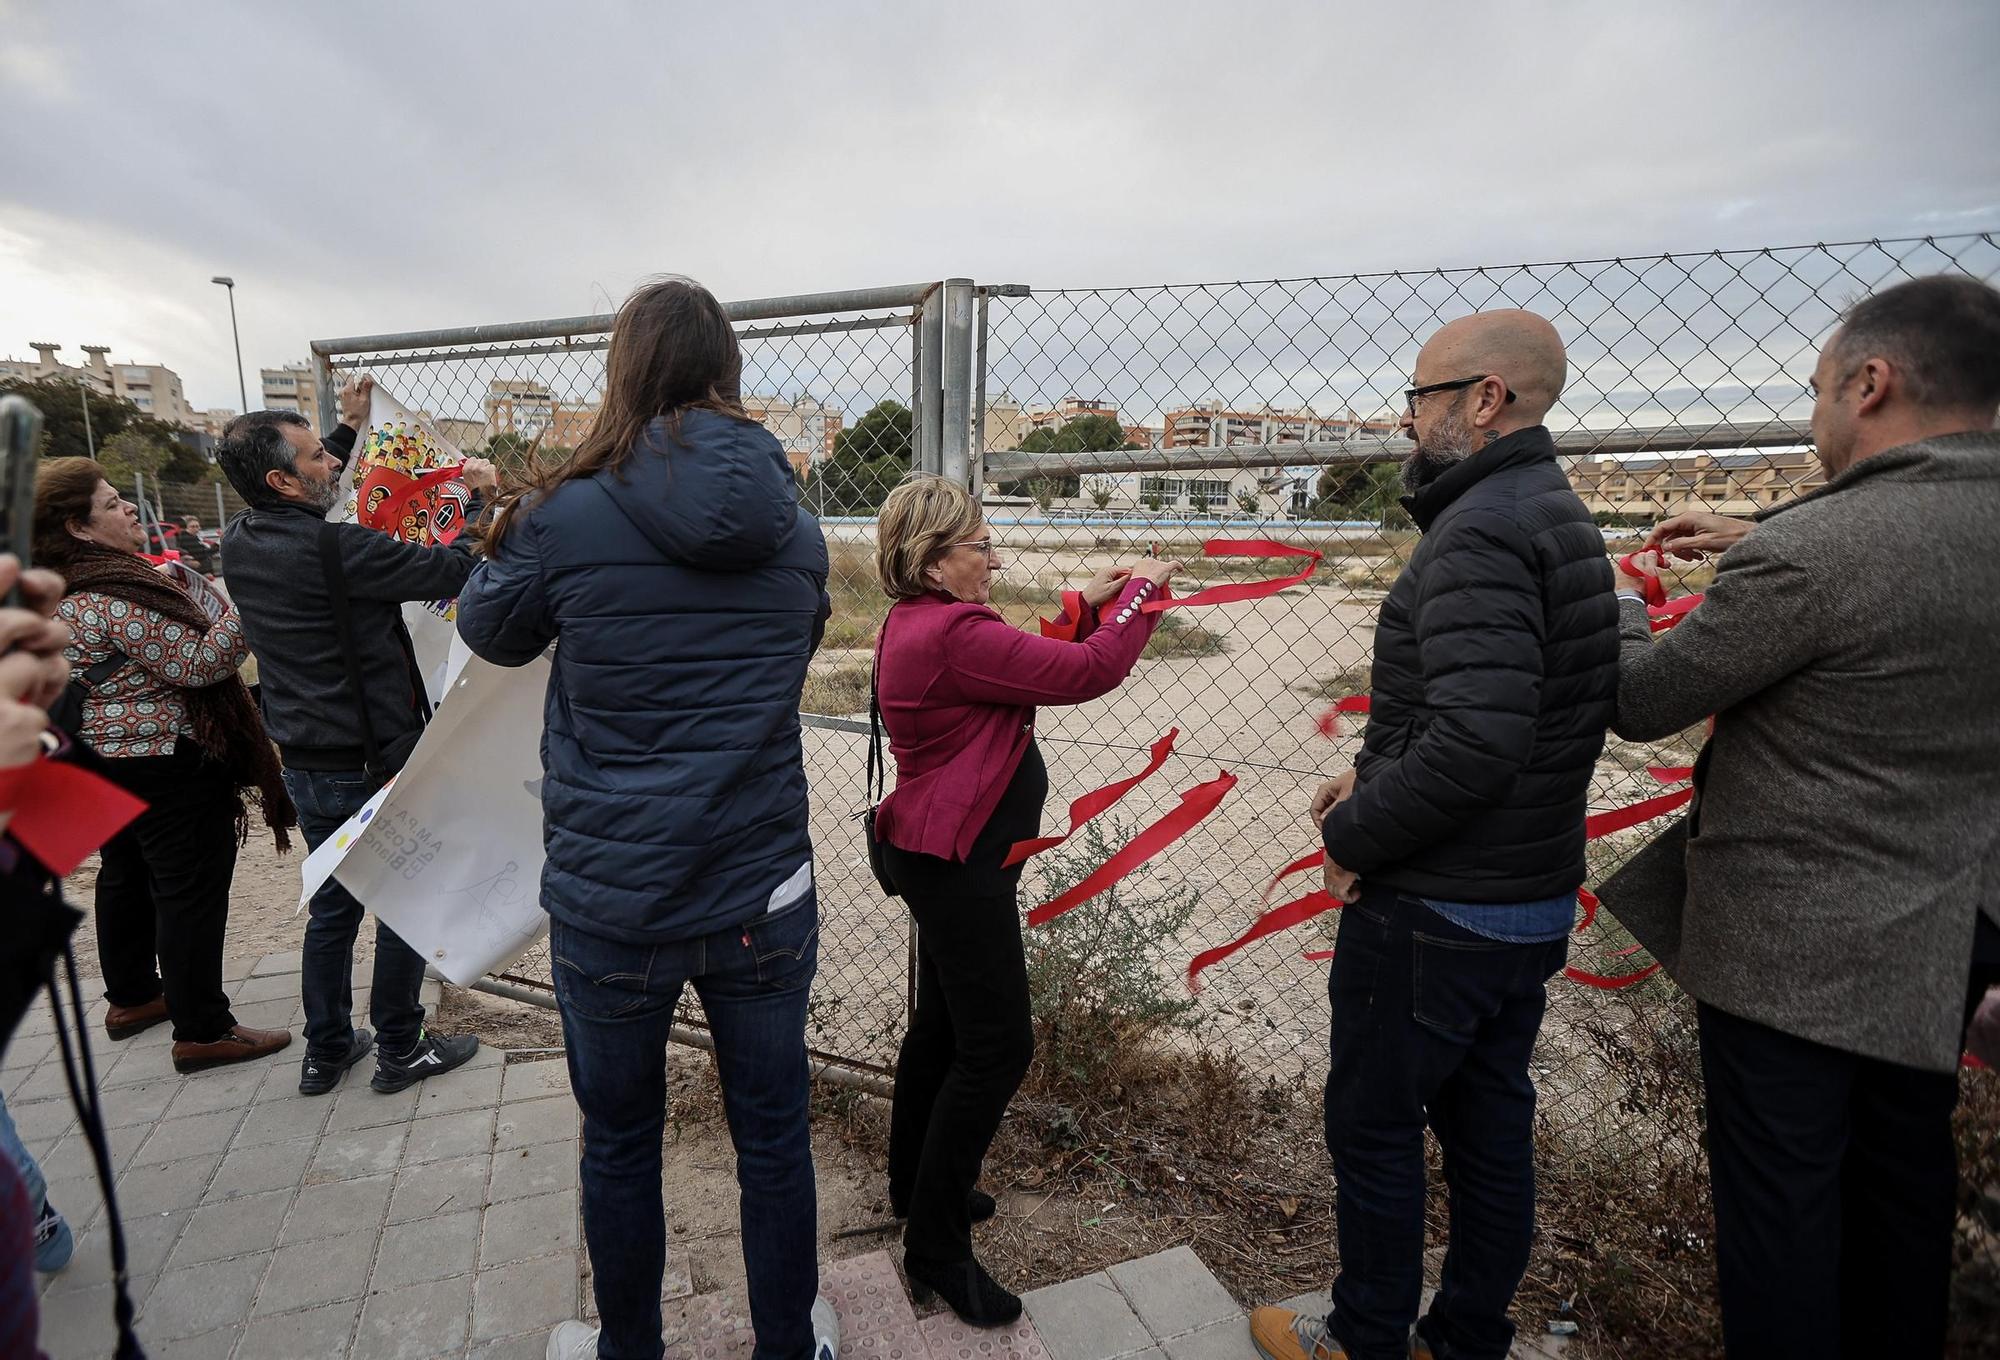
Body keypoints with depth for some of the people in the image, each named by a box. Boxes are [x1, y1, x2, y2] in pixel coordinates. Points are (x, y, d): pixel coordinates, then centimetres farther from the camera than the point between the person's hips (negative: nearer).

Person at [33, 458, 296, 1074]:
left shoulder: (62, 595, 9)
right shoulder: (115, 599, -23)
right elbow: (198, 663, -24)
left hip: (109, 763, 11)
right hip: (167, 766, -11)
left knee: (126, 875, 22)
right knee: (192, 892, -3)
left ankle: (132, 998, 38)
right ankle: (202, 1031, 5)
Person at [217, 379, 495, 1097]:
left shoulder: (241, 542, 1)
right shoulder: (334, 547, -24)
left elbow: (303, 503, 22)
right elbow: (453, 572, -20)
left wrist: (350, 425, 24)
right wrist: (479, 497, -5)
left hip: (305, 766, 8)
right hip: (375, 763, -8)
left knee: (332, 906, 20)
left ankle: (325, 1051, 32)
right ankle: (401, 1050, 22)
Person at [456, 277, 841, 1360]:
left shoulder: (564, 518, -12)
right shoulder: (795, 529, -3)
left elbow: (489, 631, 8)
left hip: (611, 905, -1)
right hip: (764, 894, 2)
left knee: (620, 1141, 22)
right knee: (772, 1135, 20)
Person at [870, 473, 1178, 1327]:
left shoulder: (919, 623, 10)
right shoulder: (951, 632, -24)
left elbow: (1025, 666, 16)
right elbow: (1087, 674, -24)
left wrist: (1086, 605, 7)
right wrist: (1141, 590, -9)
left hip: (946, 860, 11)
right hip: (958, 867, -11)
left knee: (943, 1025, 22)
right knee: (997, 1046, -2)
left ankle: (915, 1184, 40)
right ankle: (936, 1246, 14)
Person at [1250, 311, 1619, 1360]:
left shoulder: (1481, 531, -22)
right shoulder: (1563, 518, 11)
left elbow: (1476, 741, -31)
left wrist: (1355, 839, -16)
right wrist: (1374, 781, 8)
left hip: (1433, 910, -9)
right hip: (1534, 898, 10)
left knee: (1373, 1125, 10)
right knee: (1489, 1126, 21)